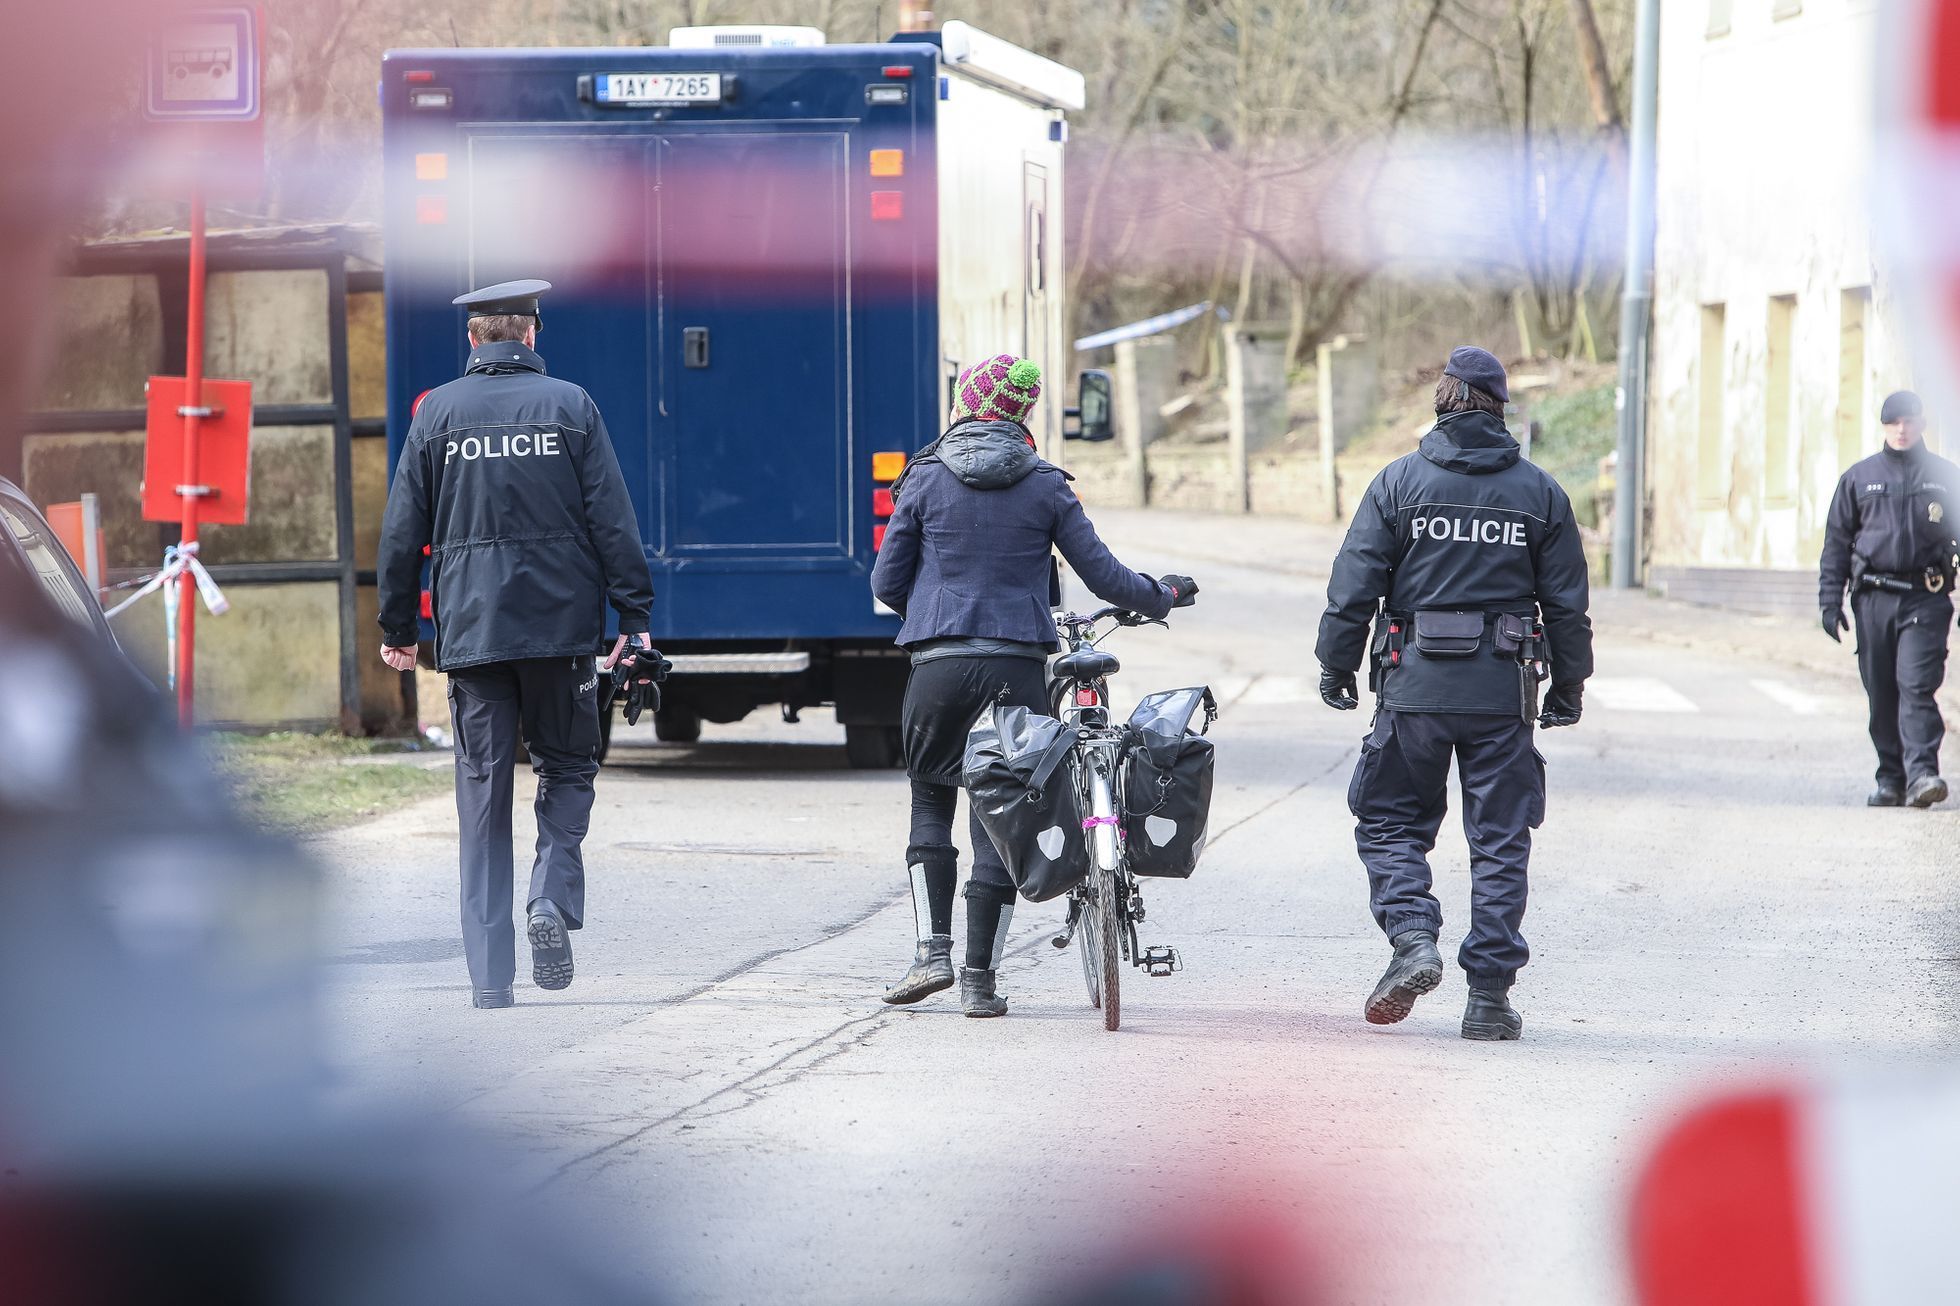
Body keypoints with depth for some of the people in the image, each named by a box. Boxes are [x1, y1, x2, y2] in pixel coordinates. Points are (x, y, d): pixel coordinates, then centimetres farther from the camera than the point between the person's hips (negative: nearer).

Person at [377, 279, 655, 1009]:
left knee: (483, 788, 5)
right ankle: (553, 899, -10)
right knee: (566, 765, 15)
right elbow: (612, 520, -2)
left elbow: (402, 530, 5)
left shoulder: (437, 411, 4)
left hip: (471, 625, 1)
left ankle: (489, 972, 1)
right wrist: (634, 618, 2)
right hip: (560, 621, -1)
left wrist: (397, 628, 13)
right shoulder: (569, 406, 1)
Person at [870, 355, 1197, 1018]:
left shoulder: (925, 479, 2)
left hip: (938, 665, 0)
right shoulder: (1045, 485, 2)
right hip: (1017, 665, 0)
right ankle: (980, 978, 3)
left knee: (931, 799, 16)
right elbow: (1101, 574, 5)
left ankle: (932, 950, 3)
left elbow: (887, 582, 5)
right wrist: (1161, 595, 24)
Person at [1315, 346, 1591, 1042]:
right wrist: (1568, 686, 16)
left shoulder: (1398, 482, -1)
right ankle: (1490, 995, 4)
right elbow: (1567, 601, 7)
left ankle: (1411, 936, -11)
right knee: (1500, 840, 6)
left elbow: (1354, 586, -3)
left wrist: (1336, 665, 8)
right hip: (1505, 691, 1)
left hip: (1415, 684, -1)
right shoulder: (1541, 493, 4)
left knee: (1390, 823, 12)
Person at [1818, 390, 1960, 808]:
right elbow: (1836, 542, 12)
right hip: (1874, 598, 2)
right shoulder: (1859, 478, 11)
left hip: (1926, 599, -2)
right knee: (1881, 694, 4)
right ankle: (1891, 778, 12)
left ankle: (1921, 773, -22)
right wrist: (1830, 602, 4)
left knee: (1917, 686, -15)